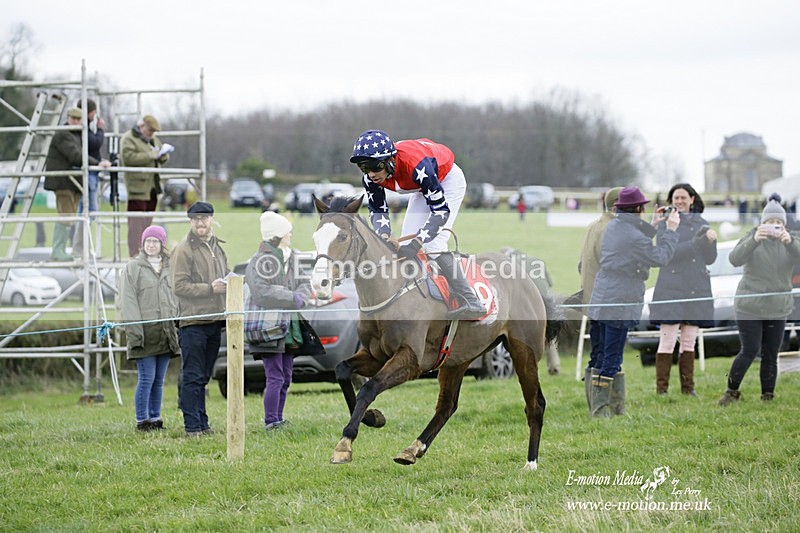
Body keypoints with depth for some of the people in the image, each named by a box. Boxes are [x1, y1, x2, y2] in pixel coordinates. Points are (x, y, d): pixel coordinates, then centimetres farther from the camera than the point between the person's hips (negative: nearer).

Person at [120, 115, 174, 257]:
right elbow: (129, 157, -20)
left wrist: (163, 153, 0)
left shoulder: (154, 139, 22)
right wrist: (151, 155, -19)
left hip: (153, 187, 8)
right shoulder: (128, 139, -4)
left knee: (147, 221, 9)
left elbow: (163, 160, 25)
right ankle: (135, 254, -11)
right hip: (137, 187, -8)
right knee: (137, 222, -10)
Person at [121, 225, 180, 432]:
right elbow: (129, 301, -5)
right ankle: (142, 420, -3)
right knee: (147, 378, -8)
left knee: (159, 379, 8)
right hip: (145, 331, -5)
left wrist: (177, 328, 11)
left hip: (166, 333, 5)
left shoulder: (169, 268, 16)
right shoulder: (133, 268, 1)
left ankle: (155, 418, 13)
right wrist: (134, 331, -14)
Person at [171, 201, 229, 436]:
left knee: (203, 377, 12)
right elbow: (179, 286, -13)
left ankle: (202, 423, 16)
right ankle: (192, 426, -5)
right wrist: (210, 288, -17)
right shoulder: (184, 250, -6)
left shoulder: (217, 247, 17)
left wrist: (227, 285, 6)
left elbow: (225, 276, 29)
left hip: (214, 320, 7)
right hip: (193, 322, -7)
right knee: (192, 377, -6)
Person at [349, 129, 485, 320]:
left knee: (433, 242, -20)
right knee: (405, 243, -1)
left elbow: (441, 209, -38)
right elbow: (378, 209, -10)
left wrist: (417, 243, -47)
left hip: (448, 181, -7)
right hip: (423, 189, 7)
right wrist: (384, 235, -31)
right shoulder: (371, 176, -22)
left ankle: (471, 304, -18)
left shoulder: (415, 165, -42)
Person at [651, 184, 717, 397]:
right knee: (667, 341, -8)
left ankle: (687, 387, 11)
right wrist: (700, 241, -20)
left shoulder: (701, 224, 14)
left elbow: (710, 258, 12)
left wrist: (711, 239, -6)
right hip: (671, 288, -4)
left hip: (696, 289, 4)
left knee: (689, 343, 7)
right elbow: (671, 252, -14)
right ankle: (661, 389, -5)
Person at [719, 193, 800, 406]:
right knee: (750, 351, -7)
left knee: (771, 355, 5)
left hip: (778, 308, 3)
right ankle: (732, 392, 9)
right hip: (750, 306, -3)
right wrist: (754, 240, -39)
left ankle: (768, 397, 15)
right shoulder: (753, 237, -5)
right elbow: (735, 259, -22)